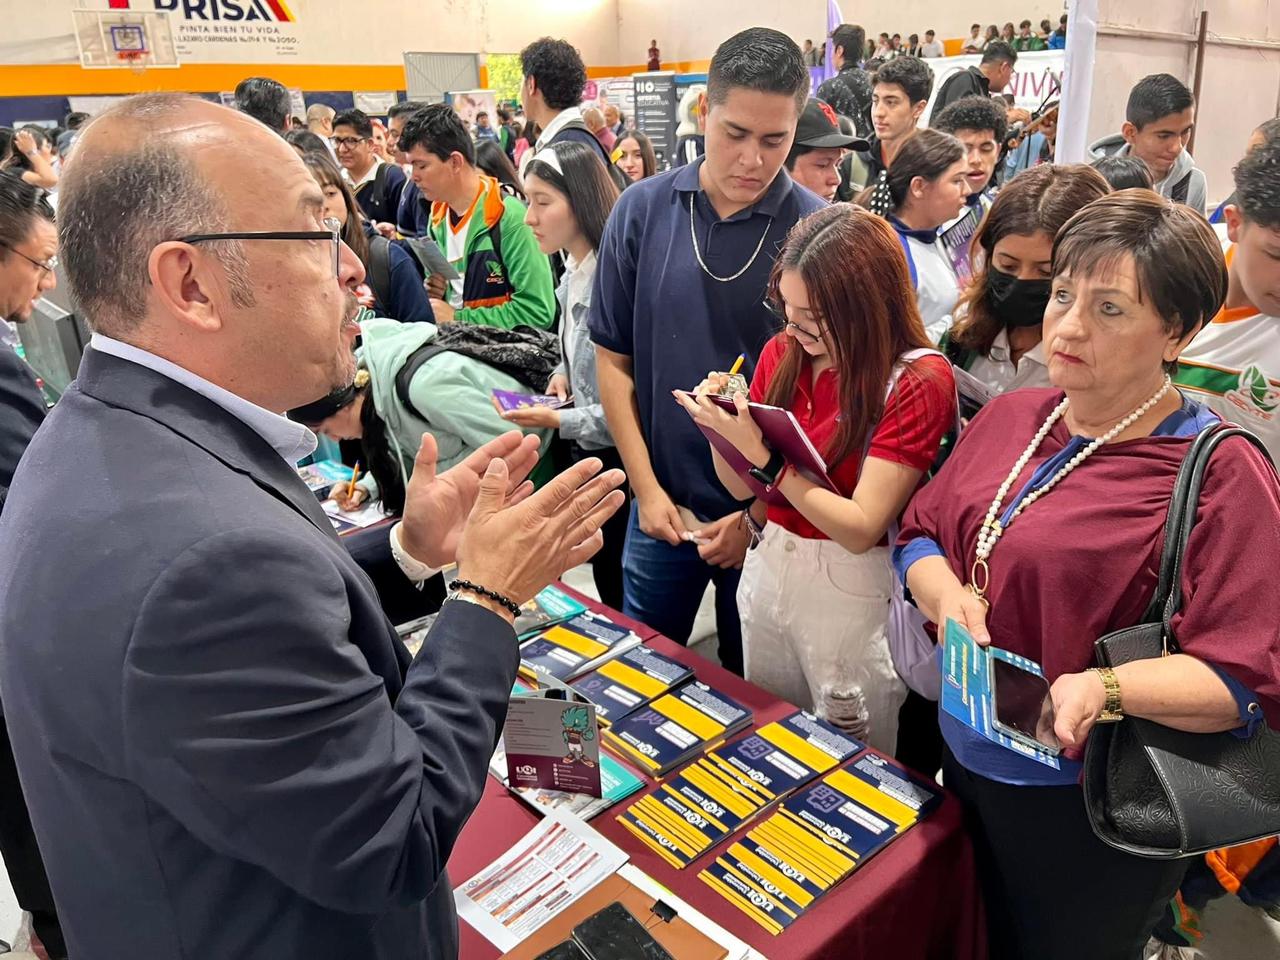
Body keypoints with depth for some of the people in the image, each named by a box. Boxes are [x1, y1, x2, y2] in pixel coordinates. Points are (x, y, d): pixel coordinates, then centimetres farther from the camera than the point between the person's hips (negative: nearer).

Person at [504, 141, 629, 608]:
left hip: (618, 459, -8)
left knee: (624, 591, 7)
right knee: (606, 584, 20)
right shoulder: (572, 275, 6)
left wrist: (562, 421, -20)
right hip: (586, 452, 8)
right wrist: (563, 371, 1)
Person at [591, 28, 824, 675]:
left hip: (771, 514, -1)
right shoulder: (643, 210, -5)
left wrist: (760, 512, -9)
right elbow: (613, 359, 0)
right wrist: (647, 489, -4)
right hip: (663, 505, 2)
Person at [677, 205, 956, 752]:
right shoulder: (783, 353, -1)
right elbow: (743, 487, 5)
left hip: (851, 590, -5)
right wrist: (720, 429, -15)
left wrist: (762, 453, -25)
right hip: (768, 565, 5)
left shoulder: (917, 380, -17)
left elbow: (860, 528, -20)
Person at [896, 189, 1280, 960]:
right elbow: (921, 535, 5)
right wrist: (949, 597, -15)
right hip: (964, 760, 6)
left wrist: (1106, 686, -36)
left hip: (1089, 809, -5)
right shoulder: (1011, 416, 0)